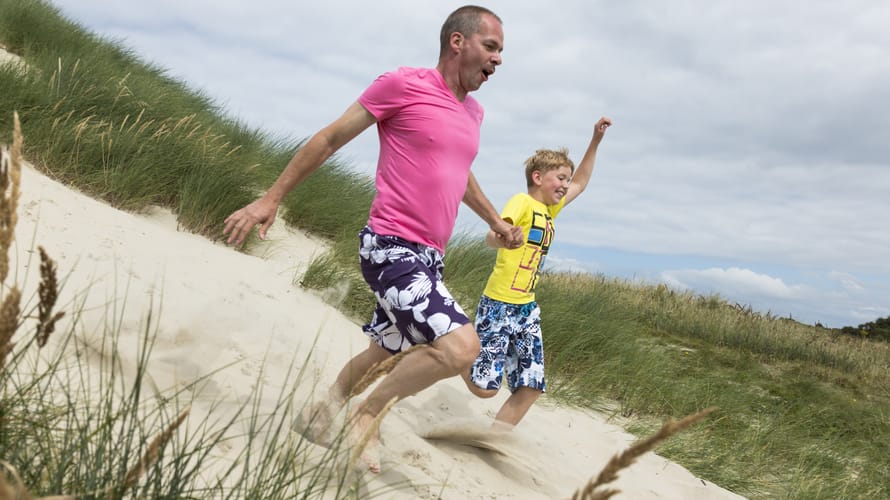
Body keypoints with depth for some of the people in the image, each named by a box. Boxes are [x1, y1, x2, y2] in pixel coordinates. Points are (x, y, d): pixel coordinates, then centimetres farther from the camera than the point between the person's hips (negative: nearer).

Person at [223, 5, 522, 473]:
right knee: (461, 346, -23)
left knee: (381, 353, 21)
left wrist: (495, 220, 32)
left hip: (427, 258, 9)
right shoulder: (403, 85, -9)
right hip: (392, 247, -9)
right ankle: (366, 414, -4)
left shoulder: (473, 111, 15)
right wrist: (270, 198, -3)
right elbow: (330, 139, -4)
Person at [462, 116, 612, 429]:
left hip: (527, 309, 8)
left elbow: (580, 183, 29)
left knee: (531, 388, 0)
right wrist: (502, 237, -49)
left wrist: (595, 141, 23)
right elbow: (492, 235, -25)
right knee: (484, 387, -6)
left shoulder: (549, 210, 14)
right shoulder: (522, 202, -9)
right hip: (498, 305, -8)